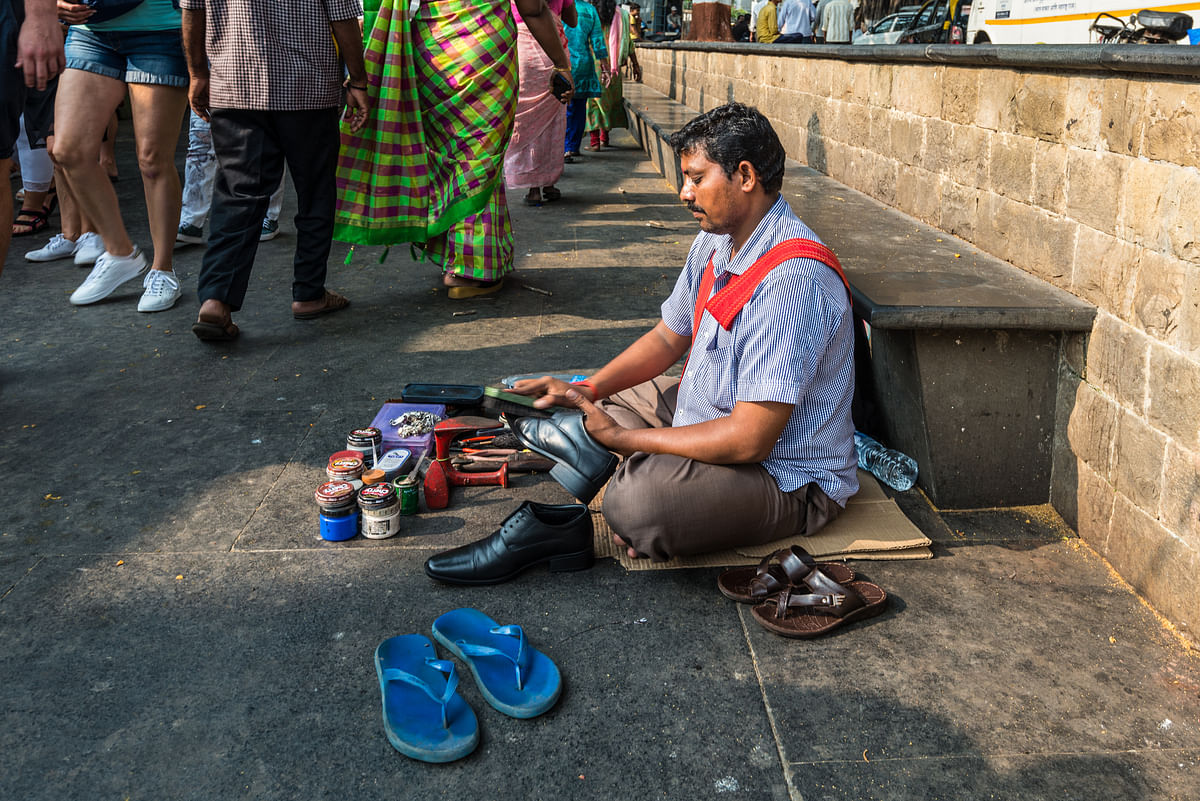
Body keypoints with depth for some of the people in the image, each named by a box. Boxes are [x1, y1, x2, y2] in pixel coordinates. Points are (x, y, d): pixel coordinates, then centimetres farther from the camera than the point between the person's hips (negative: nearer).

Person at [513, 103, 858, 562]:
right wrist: (587, 389, -2)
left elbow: (749, 440, -30)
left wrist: (620, 437, -21)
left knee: (636, 499, -35)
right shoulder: (716, 239, 2)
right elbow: (668, 338, 14)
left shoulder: (792, 278, -29)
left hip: (786, 477, -10)